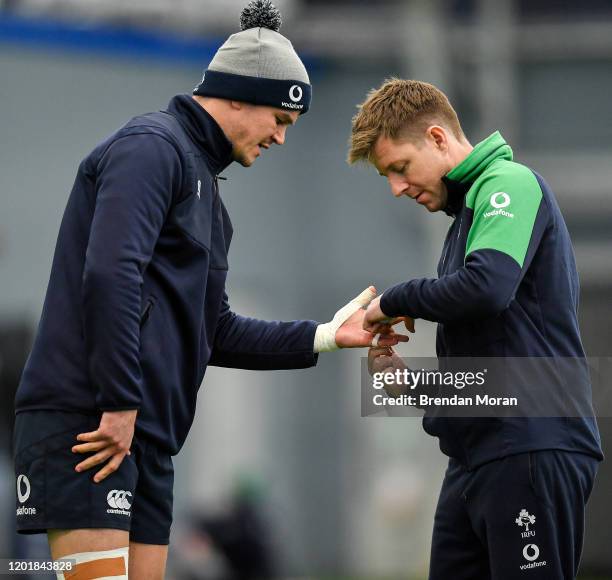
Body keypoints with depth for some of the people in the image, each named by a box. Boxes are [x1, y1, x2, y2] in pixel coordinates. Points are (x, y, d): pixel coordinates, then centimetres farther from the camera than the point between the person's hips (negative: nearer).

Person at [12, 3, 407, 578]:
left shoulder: (204, 183, 24)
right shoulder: (153, 147, -7)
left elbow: (213, 331, 27)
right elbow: (109, 276, -20)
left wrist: (324, 336, 25)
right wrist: (121, 406, -21)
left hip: (144, 436, 10)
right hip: (83, 422, -10)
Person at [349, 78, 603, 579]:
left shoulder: (510, 183, -5)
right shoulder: (468, 211, 23)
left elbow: (487, 286, -25)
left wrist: (394, 300, -9)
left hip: (532, 449, -10)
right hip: (478, 457, 10)